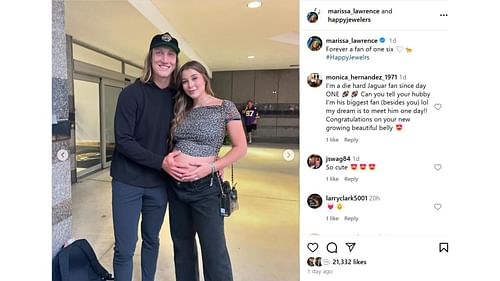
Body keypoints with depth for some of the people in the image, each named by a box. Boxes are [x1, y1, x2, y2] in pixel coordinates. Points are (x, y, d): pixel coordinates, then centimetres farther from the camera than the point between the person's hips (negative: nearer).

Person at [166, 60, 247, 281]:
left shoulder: (225, 107, -5)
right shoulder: (181, 111, 10)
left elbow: (240, 148, -7)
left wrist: (210, 167, -19)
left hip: (205, 187, -5)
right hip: (176, 185, 6)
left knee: (214, 250, 4)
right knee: (182, 245, 20)